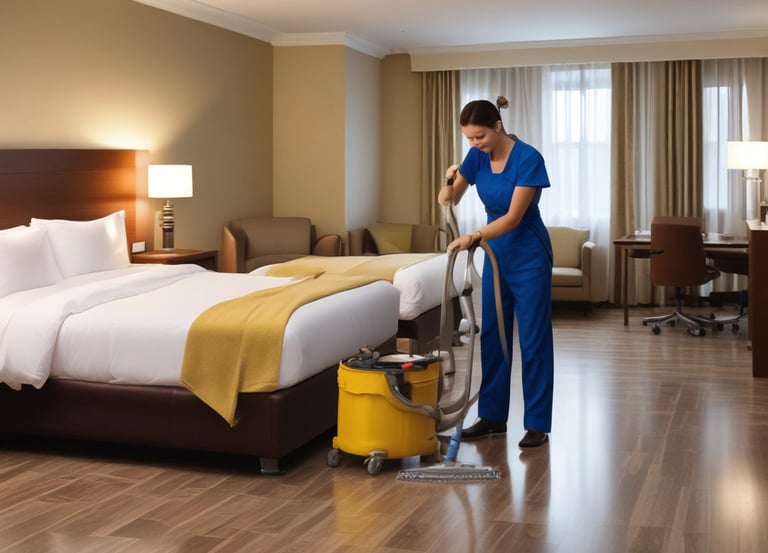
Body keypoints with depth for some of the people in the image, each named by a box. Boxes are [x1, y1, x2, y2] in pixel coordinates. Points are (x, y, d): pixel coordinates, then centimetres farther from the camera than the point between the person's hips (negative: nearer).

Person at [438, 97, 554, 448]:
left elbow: (513, 218, -25)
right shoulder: (477, 157, -2)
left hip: (528, 255, -7)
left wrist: (474, 237, -35)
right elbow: (447, 200, 0)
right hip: (496, 254, 7)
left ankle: (537, 423, 5)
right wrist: (449, 182, -21)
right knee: (491, 334, 9)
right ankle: (493, 416, 19)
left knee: (533, 338, -3)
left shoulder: (528, 158, -22)